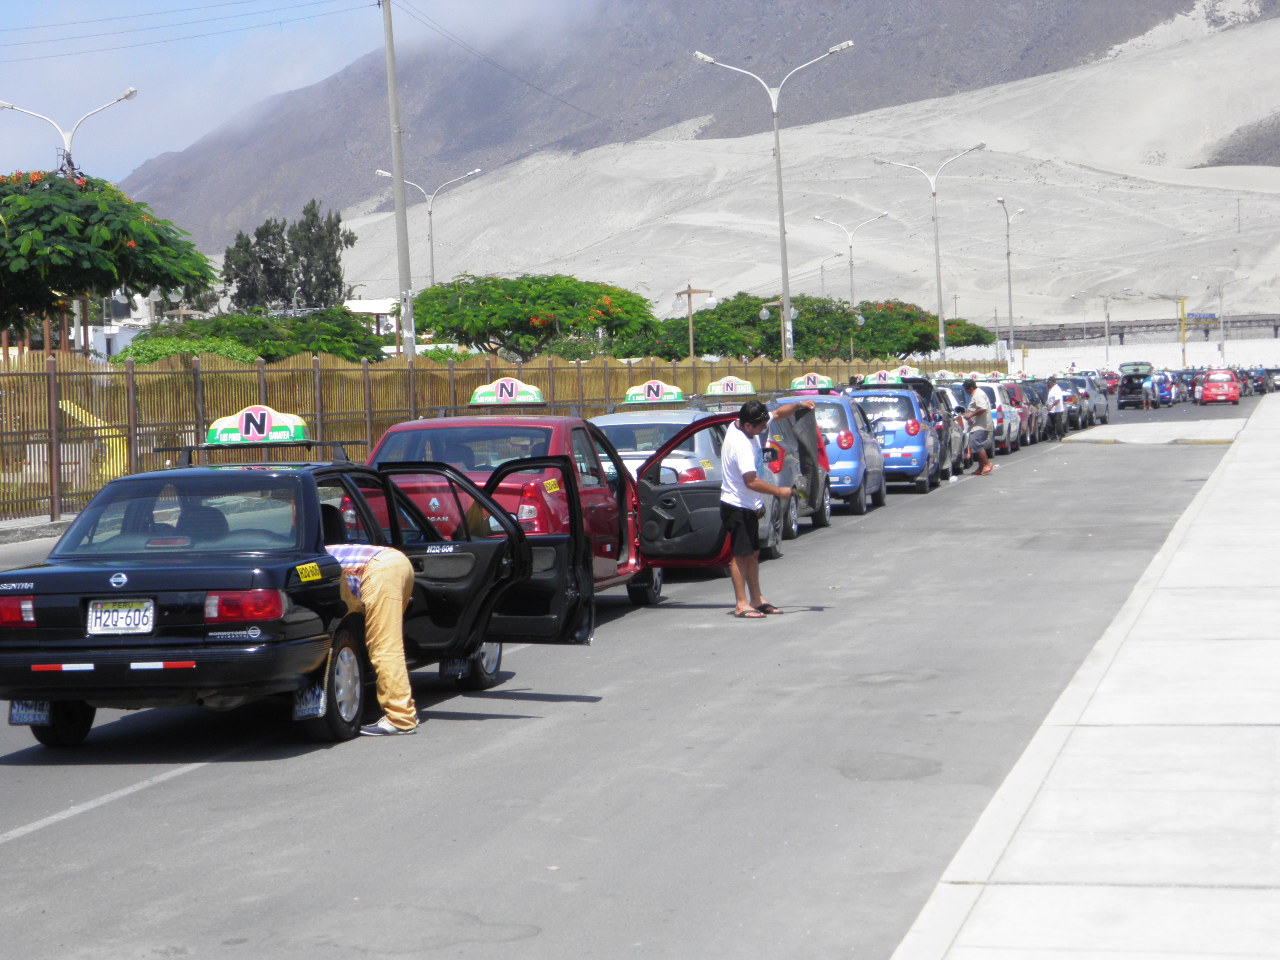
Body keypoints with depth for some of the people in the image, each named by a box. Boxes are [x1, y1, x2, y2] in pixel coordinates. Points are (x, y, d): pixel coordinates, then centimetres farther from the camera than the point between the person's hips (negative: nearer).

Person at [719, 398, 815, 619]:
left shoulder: (748, 428, 1)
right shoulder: (741, 445, -27)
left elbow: (778, 414, 15)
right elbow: (751, 481, -31)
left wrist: (798, 405, -3)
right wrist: (779, 492, -21)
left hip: (749, 507, 10)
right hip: (737, 507, -10)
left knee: (753, 553, 13)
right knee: (741, 555, -7)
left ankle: (757, 599, 20)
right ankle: (741, 604, -4)